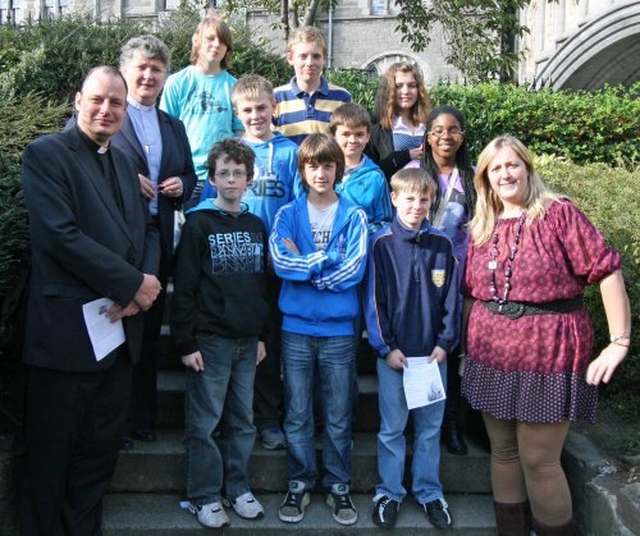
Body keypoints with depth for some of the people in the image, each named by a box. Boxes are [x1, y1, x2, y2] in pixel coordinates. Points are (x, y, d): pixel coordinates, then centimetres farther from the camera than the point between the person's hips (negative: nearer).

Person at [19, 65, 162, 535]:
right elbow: (60, 235, -17)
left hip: (120, 328, 7)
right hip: (68, 331, -7)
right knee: (51, 457, 6)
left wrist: (142, 289, -5)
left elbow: (146, 231, 15)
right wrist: (133, 283, -14)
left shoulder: (123, 162, 17)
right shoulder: (45, 153, -6)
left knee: (100, 449, 14)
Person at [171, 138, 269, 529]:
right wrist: (186, 342, -11)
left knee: (242, 420, 11)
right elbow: (184, 288, -7)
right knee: (205, 421, 2)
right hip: (209, 339, -5)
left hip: (247, 339, 5)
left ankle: (238, 488, 24)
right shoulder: (199, 224, -3)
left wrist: (262, 334, 13)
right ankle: (205, 496, 13)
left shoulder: (256, 226, 11)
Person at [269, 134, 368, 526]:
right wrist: (328, 261, -11)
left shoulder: (354, 216, 2)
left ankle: (339, 486, 22)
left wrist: (304, 264, -8)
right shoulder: (288, 214, 5)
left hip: (339, 329, -1)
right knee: (297, 415, 9)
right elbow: (280, 261, -12)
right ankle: (300, 484, 23)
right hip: (296, 327, 1)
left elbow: (353, 270, -10)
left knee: (339, 417, 8)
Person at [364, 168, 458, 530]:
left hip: (433, 352, 2)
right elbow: (374, 300, -4)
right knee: (392, 427, 7)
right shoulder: (382, 244, -3)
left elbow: (452, 299, 4)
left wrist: (445, 344, -3)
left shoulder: (443, 245, 3)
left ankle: (429, 492, 24)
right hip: (393, 352, -2)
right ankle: (389, 493, 20)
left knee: (431, 425, 10)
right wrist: (386, 347, -8)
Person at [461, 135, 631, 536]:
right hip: (492, 359, 6)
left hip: (547, 356, -5)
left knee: (539, 461, -1)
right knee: (503, 453, 14)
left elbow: (607, 270, -11)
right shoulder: (482, 228, 10)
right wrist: (469, 343, 14)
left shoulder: (559, 213, -8)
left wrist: (620, 343, -15)